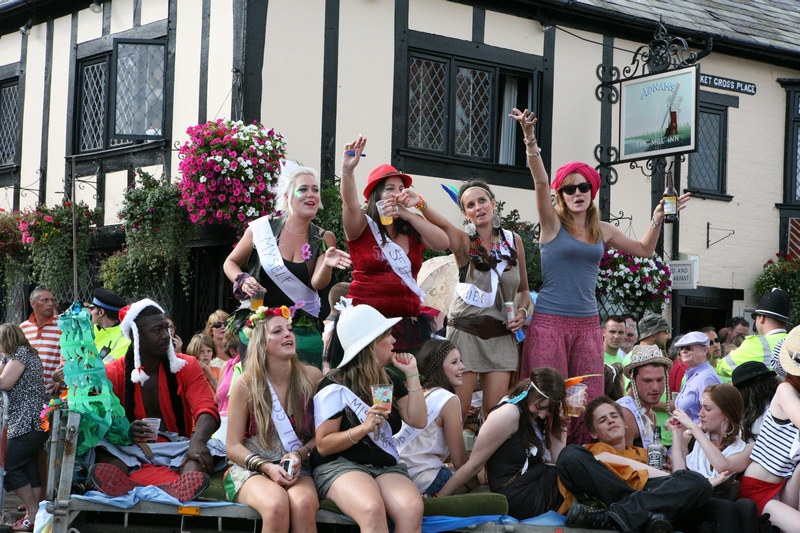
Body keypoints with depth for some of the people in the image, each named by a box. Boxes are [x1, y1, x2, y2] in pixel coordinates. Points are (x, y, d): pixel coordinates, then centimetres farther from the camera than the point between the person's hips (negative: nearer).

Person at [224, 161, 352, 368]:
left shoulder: (324, 239, 0)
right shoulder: (262, 229, -4)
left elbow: (317, 284, -13)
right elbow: (231, 263, 9)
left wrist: (327, 265, -33)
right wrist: (242, 281, -11)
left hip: (303, 331, 1)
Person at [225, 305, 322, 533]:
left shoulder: (311, 377, 0)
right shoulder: (246, 384, -3)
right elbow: (233, 446, 0)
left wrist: (300, 455, -13)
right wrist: (266, 467, -16)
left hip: (298, 468, 1)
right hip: (251, 467, -1)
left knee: (304, 504, -35)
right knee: (277, 505, -37)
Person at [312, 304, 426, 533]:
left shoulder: (390, 381, 17)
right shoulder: (335, 387, -4)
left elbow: (418, 420, 6)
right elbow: (323, 445, -7)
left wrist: (412, 374, 4)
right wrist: (364, 429, -21)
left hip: (387, 466, 5)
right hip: (340, 466, -5)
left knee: (413, 509, -31)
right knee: (372, 510, -40)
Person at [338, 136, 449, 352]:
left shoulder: (412, 231, 11)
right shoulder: (363, 227, 3)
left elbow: (443, 243, -4)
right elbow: (350, 204, -16)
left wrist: (408, 214, -8)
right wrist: (347, 171, -34)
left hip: (408, 323, 3)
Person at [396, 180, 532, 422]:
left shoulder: (513, 241, 6)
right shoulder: (464, 241, -5)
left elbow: (523, 290, 18)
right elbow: (442, 224, -28)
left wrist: (522, 311, -3)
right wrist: (420, 203, -49)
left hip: (502, 335, 3)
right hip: (466, 331, -3)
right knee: (458, 410, -7)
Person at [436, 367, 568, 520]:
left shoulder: (537, 418, 10)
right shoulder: (509, 414, -15)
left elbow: (558, 458, 1)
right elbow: (473, 464, -12)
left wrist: (560, 418, 3)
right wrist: (439, 498, -10)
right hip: (520, 497, -9)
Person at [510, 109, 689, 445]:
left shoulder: (602, 231, 14)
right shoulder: (553, 223, 0)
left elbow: (644, 250, 27)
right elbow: (540, 181, -15)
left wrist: (657, 218, 15)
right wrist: (530, 138, -28)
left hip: (587, 323, 5)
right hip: (550, 321, -5)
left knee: (590, 399, 0)